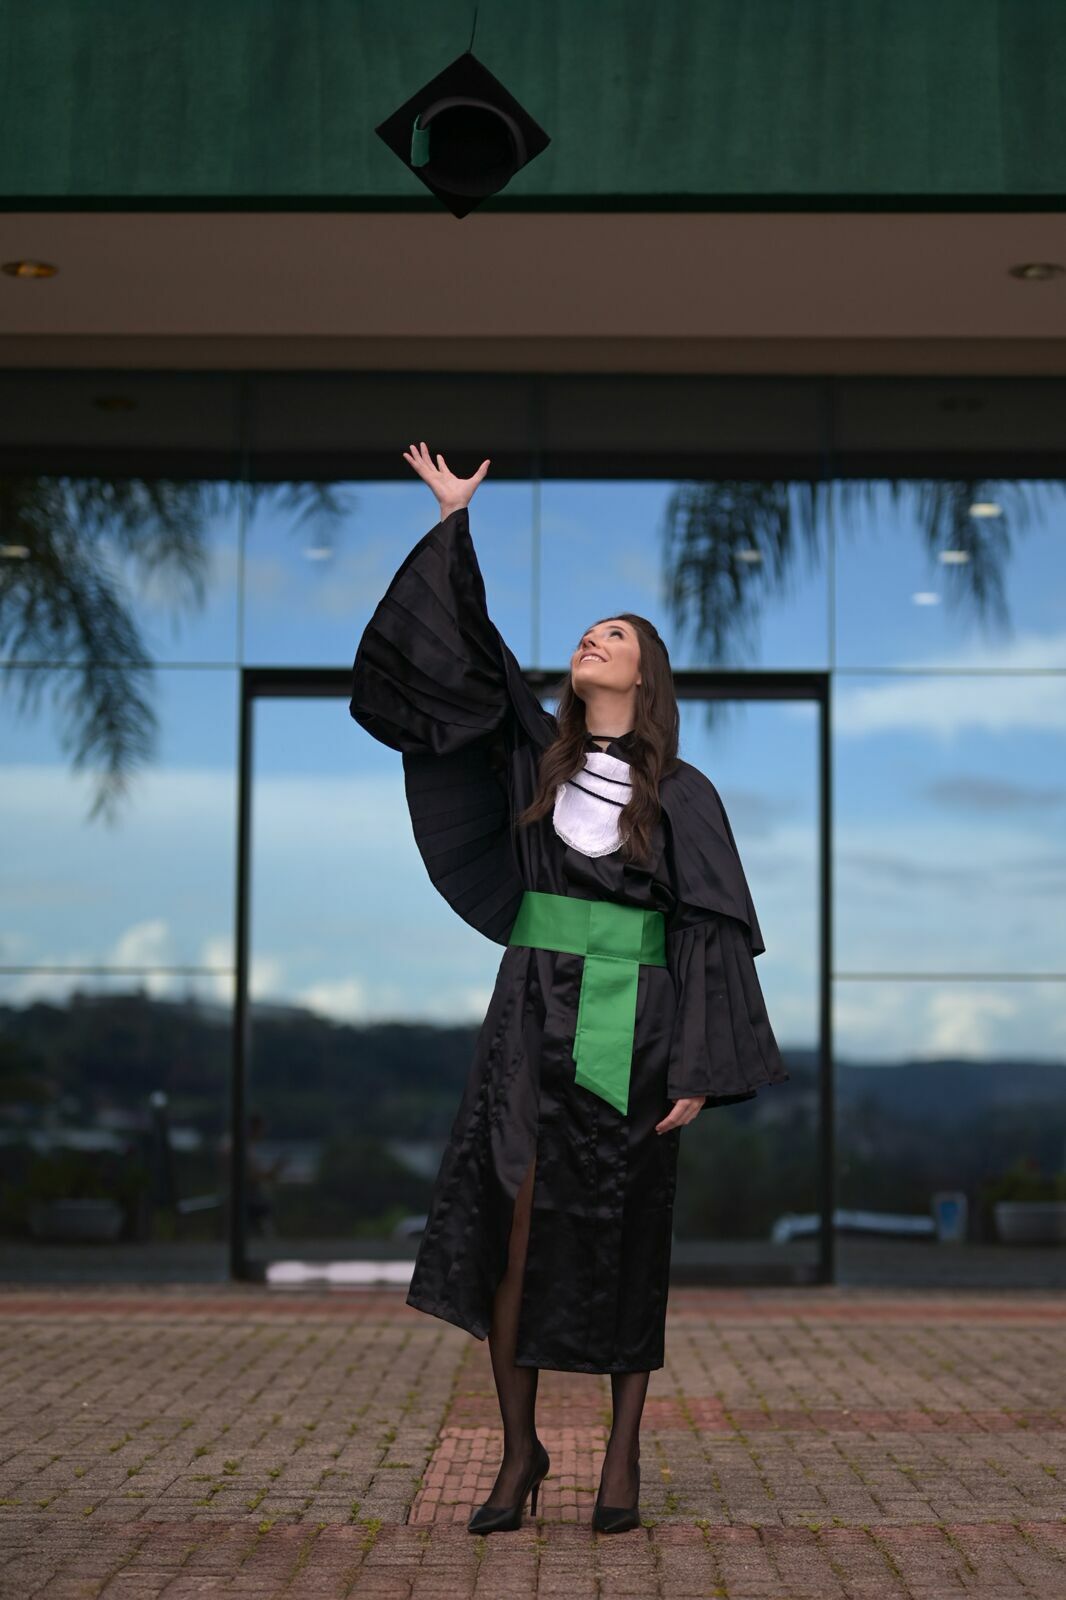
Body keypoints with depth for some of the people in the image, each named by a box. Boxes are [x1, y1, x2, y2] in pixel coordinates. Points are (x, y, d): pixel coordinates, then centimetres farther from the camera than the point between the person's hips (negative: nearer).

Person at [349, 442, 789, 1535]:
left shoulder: (681, 793, 1)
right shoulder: (535, 750, 9)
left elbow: (713, 931, -2)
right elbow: (465, 646, 5)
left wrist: (699, 1069, -9)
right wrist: (455, 521, 3)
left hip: (629, 1030, -2)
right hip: (530, 1012, 2)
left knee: (624, 1241, 4)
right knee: (510, 1230, -3)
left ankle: (623, 1452, 17)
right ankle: (519, 1451, 10)